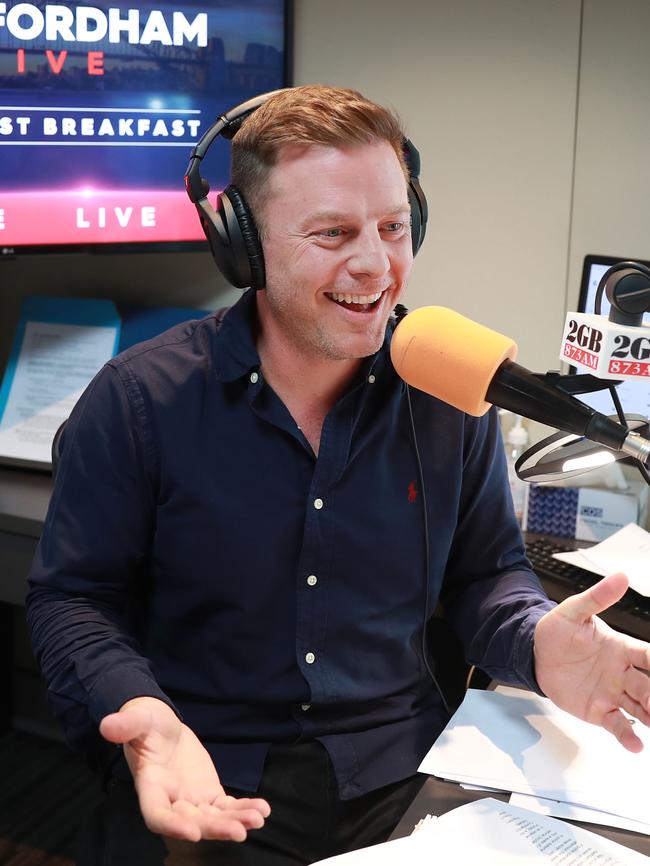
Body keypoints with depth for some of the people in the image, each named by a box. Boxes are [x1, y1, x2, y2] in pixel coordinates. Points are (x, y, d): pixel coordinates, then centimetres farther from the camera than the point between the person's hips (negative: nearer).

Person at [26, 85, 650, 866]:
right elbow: (71, 597, -2)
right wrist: (136, 706, -22)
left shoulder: (449, 394, 0)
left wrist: (536, 640, -12)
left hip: (405, 774, 3)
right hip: (201, 783, -2)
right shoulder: (137, 400, -8)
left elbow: (485, 568, 10)